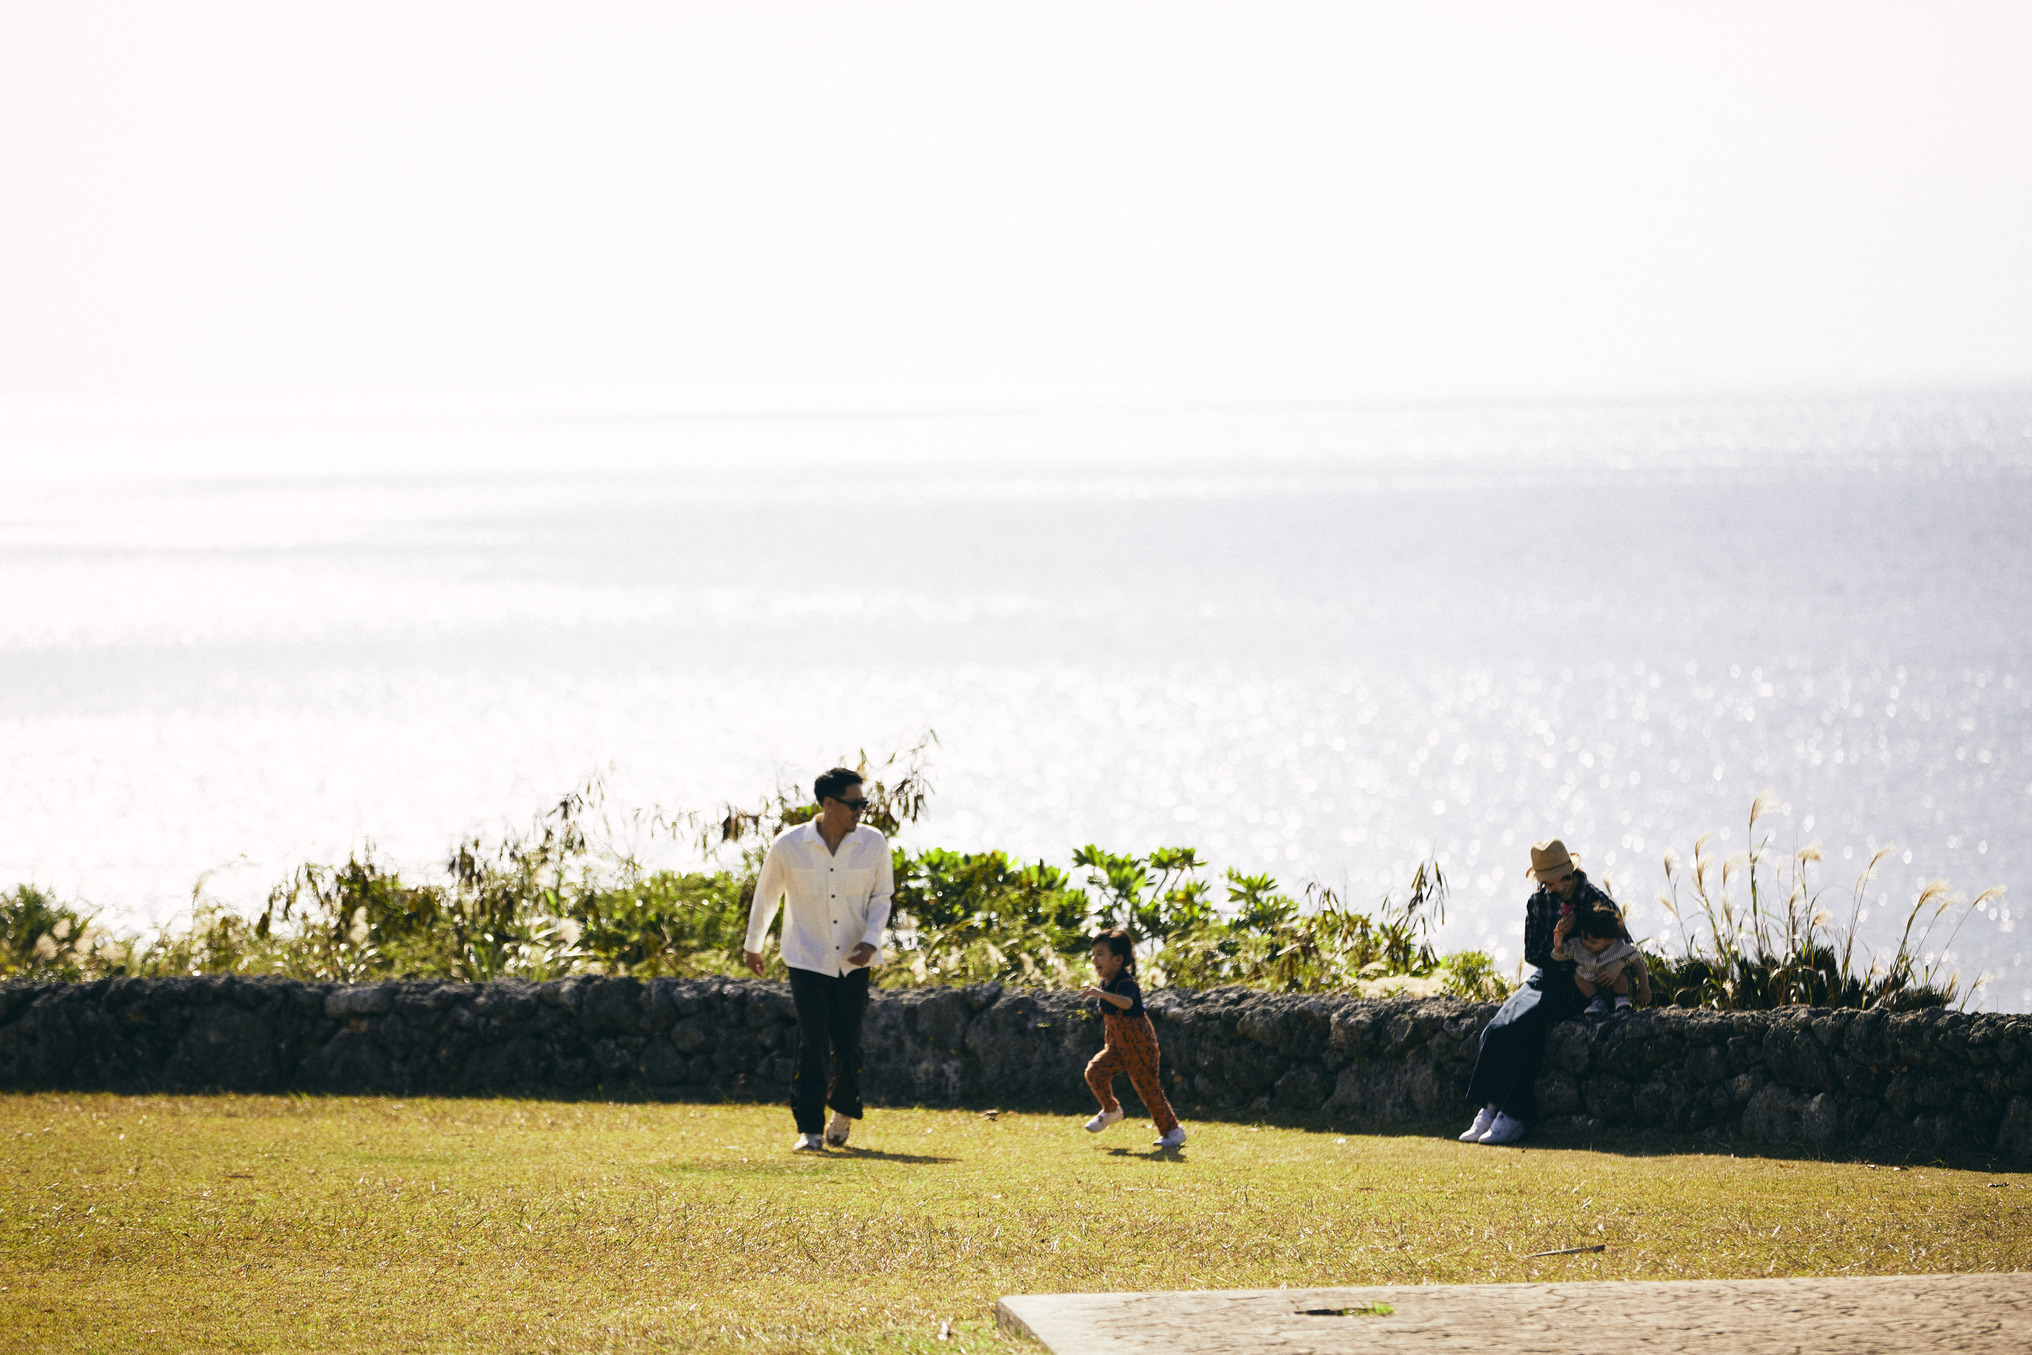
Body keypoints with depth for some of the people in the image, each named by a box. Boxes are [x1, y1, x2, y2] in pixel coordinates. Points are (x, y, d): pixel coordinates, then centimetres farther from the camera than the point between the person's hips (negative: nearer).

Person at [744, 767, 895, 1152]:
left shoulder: (873, 844, -7)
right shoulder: (789, 845, -10)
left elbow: (881, 897, 6)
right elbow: (766, 895, 6)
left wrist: (871, 940, -11)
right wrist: (753, 945, 17)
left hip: (852, 961, 2)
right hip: (807, 958, -2)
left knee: (848, 1044, 5)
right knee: (812, 1044, -10)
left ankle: (843, 1112, 31)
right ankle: (810, 1130, -4)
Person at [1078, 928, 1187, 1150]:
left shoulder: (1125, 983, -23)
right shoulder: (1106, 983, 3)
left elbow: (1127, 1003, -47)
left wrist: (1102, 994, -59)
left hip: (1139, 1044, -7)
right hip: (1117, 1044, 7)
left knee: (1147, 1086, -2)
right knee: (1095, 1072, -10)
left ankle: (1173, 1130, 13)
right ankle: (1111, 1110, 12)